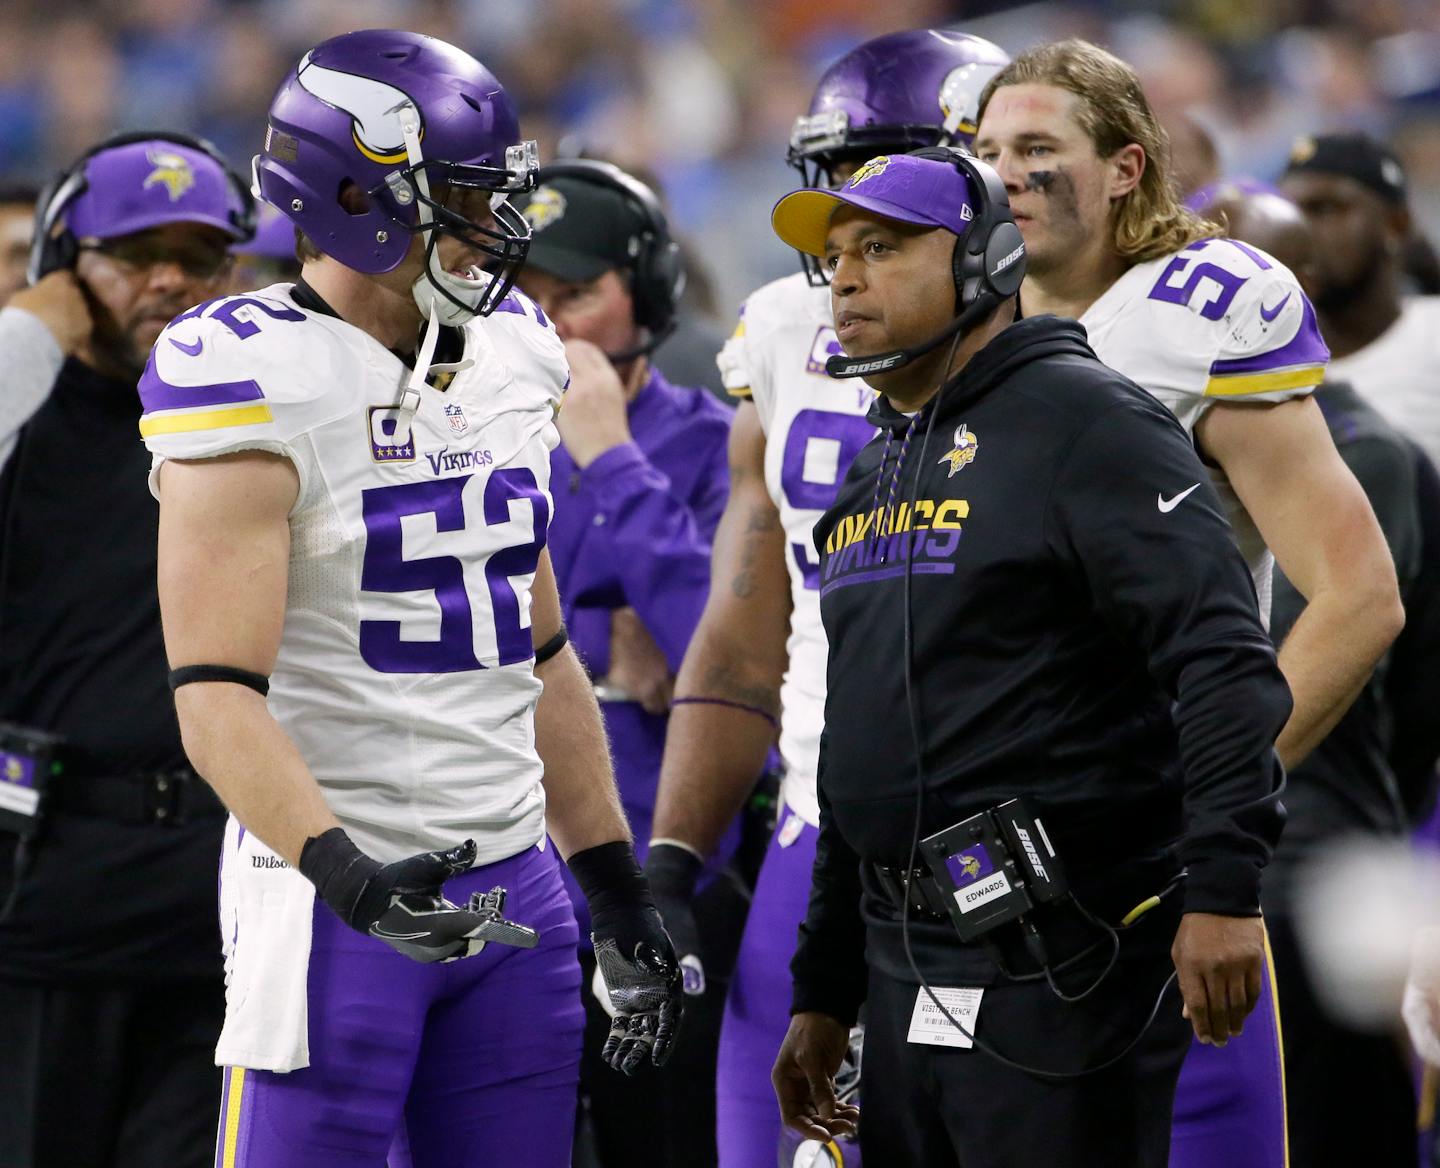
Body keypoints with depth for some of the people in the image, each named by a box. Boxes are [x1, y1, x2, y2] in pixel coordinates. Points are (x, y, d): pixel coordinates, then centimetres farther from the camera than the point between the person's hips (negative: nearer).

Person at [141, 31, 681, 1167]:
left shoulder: (508, 358, 11)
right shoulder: (262, 382, -12)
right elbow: (218, 696, -18)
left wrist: (621, 894, 18)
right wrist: (344, 872, -31)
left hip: (513, 888, 7)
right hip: (332, 897, -7)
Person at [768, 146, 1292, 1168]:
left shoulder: (1076, 420, -8)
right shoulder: (873, 476, 20)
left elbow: (1224, 657, -18)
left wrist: (1222, 885, -27)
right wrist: (824, 993, 23)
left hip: (1056, 969, -9)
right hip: (904, 964, 9)